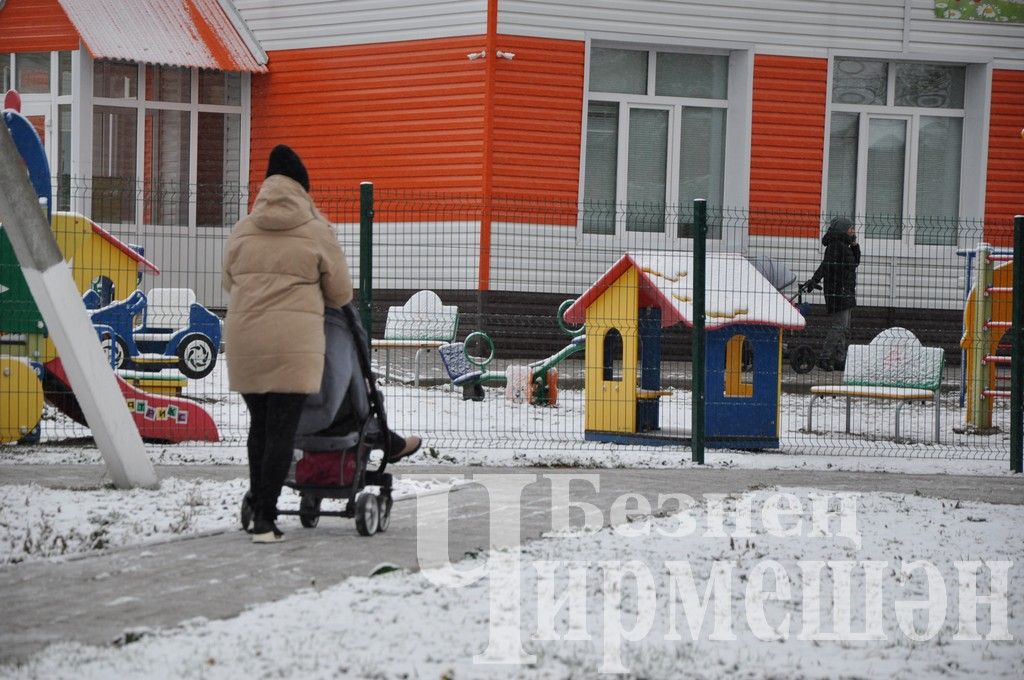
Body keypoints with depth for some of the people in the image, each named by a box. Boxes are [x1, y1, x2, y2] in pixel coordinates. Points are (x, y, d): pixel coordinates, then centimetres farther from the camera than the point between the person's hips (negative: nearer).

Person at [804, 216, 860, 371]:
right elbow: (825, 265, -27)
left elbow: (855, 262, 25)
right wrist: (815, 280, -39)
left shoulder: (843, 246, 16)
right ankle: (824, 359, -13)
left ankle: (840, 361, 15)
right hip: (837, 293, -10)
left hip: (845, 294, 10)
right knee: (838, 327, -14)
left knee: (844, 329, 12)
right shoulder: (835, 245, -14)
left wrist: (854, 245, 12)